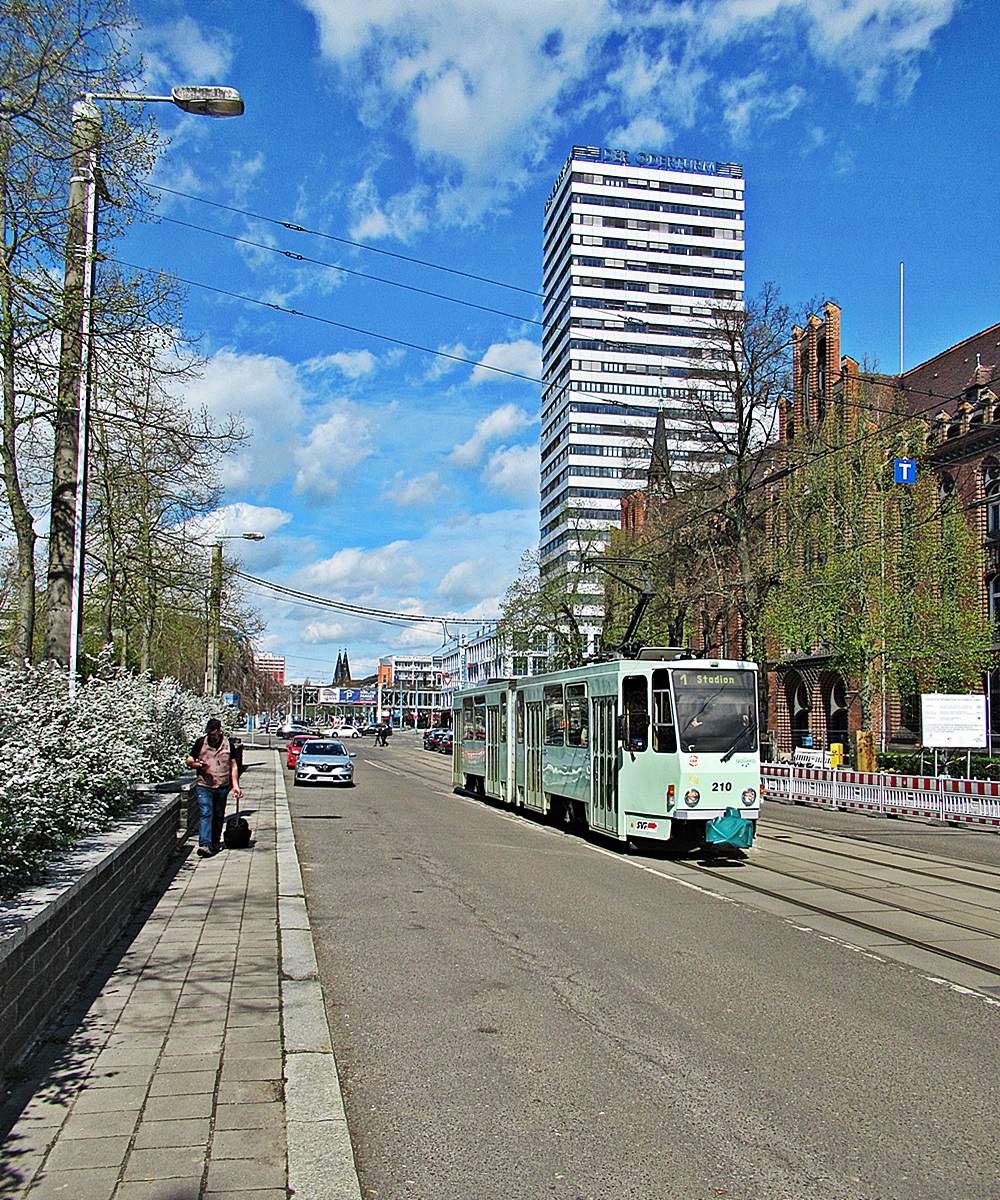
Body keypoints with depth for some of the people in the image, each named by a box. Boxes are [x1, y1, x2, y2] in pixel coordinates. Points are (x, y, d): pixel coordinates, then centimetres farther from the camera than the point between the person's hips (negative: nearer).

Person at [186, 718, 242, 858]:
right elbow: (189, 760, 9)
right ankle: (205, 845, -20)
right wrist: (197, 765, -14)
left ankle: (215, 842, 27)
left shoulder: (228, 744, 4)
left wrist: (235, 785, 5)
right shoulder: (201, 743, 1)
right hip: (204, 786, -2)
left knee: (219, 816, 11)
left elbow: (233, 766, 10)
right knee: (206, 814, -13)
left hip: (223, 787, 2)